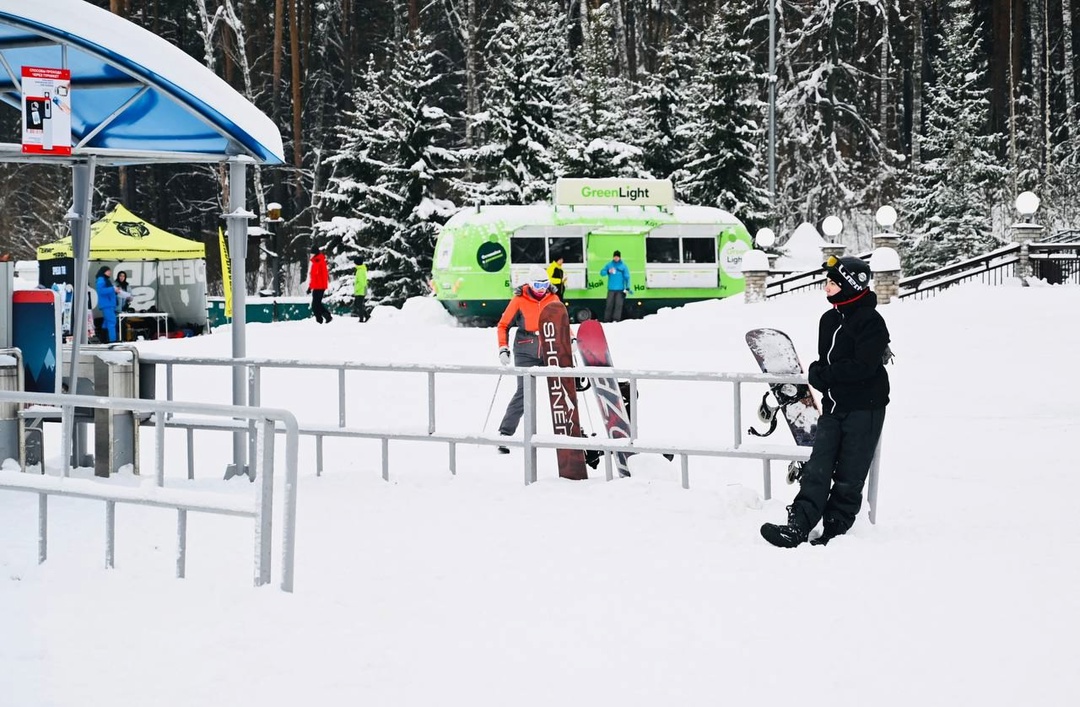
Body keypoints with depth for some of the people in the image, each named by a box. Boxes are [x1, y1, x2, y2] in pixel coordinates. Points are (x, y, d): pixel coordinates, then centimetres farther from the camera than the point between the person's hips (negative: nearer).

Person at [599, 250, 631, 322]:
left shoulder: (623, 266, 2)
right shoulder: (609, 264, 6)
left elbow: (627, 277, 1)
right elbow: (602, 273, 4)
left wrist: (627, 288, -7)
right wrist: (608, 271, -17)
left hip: (620, 289, -1)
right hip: (611, 289, 1)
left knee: (618, 305, -4)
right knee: (609, 304, 0)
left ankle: (616, 319, -3)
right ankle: (607, 320, 3)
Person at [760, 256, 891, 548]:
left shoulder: (870, 321, -12)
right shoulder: (829, 320, 13)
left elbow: (863, 367, -22)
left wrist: (822, 374, -15)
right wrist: (817, 373, -4)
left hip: (865, 408, -7)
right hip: (833, 406, 7)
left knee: (848, 478, -1)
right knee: (817, 469, -4)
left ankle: (835, 530, 6)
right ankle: (797, 528, -12)